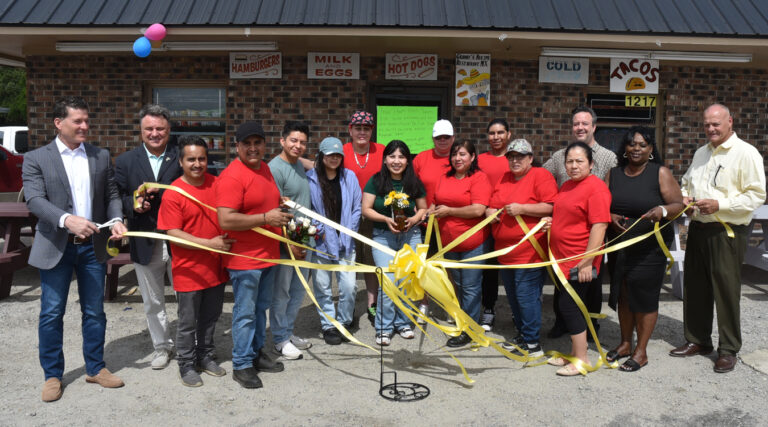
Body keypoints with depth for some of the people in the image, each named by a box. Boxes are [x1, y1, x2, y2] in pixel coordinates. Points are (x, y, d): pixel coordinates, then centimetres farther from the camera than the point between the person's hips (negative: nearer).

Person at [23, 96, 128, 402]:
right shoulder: (36, 159, -1)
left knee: (94, 312, 11)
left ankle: (95, 368, 25)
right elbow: (35, 200, -12)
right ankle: (52, 375, 21)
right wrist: (66, 220, -29)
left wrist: (116, 219, -11)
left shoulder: (101, 156, 9)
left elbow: (111, 195, 10)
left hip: (93, 246, 3)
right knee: (51, 314, 5)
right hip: (55, 247, -2)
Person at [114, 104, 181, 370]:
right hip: (145, 244, 2)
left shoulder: (181, 159, -1)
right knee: (153, 303, 16)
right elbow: (118, 198, 2)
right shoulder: (125, 161, 4)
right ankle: (162, 347, 33)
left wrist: (157, 193, -22)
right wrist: (133, 205, -20)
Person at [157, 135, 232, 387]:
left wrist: (225, 245, 2)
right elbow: (173, 233, -15)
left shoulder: (217, 185, 1)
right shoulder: (173, 194, -12)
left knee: (210, 317, 18)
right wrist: (209, 244, -20)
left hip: (216, 266, 5)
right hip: (189, 269, -4)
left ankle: (205, 356, 36)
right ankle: (186, 366, 24)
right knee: (188, 322, 7)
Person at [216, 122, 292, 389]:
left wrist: (281, 207, 9)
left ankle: (256, 352, 35)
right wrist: (266, 218, -23)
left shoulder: (264, 169, 10)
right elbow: (226, 220, -27)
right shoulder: (232, 176, -18)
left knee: (261, 307, 20)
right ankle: (242, 365, 16)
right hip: (244, 259, -9)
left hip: (268, 255, 9)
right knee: (245, 313, 2)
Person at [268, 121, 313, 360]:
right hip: (284, 241, -8)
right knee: (281, 292, 3)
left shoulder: (299, 165, 10)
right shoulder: (276, 168, -15)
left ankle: (288, 332, 30)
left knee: (298, 290, 16)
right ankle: (281, 339, 16)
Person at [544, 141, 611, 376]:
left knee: (569, 305, -6)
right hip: (563, 259, 9)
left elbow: (599, 226, -20)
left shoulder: (596, 188, -14)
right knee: (571, 305, 15)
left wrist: (587, 262, -24)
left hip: (580, 262, -9)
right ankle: (575, 353, 27)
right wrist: (550, 222, 6)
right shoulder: (566, 186, 14)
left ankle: (582, 359, 5)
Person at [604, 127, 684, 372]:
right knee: (623, 295, 12)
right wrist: (610, 217, -10)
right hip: (619, 246, 4)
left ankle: (641, 352, 13)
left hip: (650, 248, -4)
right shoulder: (613, 174, 9)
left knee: (645, 297, 0)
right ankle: (625, 343, 28)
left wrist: (663, 211, -26)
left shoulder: (660, 173, -3)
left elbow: (679, 204, -5)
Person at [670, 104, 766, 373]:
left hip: (727, 232, -7)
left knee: (726, 291, 0)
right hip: (698, 228, 7)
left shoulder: (746, 153, -8)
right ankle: (697, 340, 27)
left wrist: (719, 204, -21)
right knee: (694, 288, 13)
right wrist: (684, 197, 4)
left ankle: (729, 349, 14)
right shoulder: (701, 153, 15)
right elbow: (686, 183, 26)